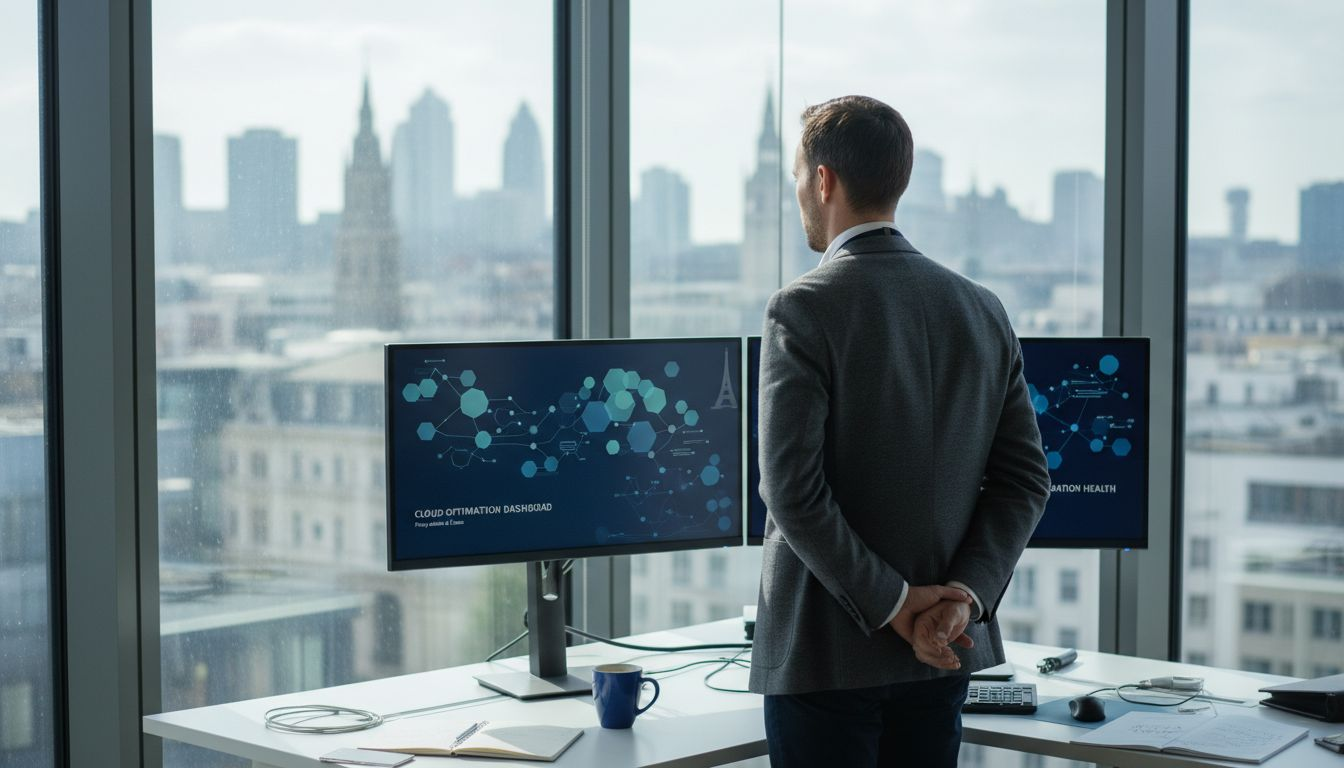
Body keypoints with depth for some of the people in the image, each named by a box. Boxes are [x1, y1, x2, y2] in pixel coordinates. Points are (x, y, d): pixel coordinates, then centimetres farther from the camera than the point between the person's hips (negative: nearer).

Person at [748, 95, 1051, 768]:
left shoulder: (803, 310, -13)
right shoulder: (983, 309, 5)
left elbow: (791, 488, -19)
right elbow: (1024, 479, 2)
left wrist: (894, 604, -13)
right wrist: (966, 594, -5)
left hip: (825, 653, -6)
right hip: (944, 655, 6)